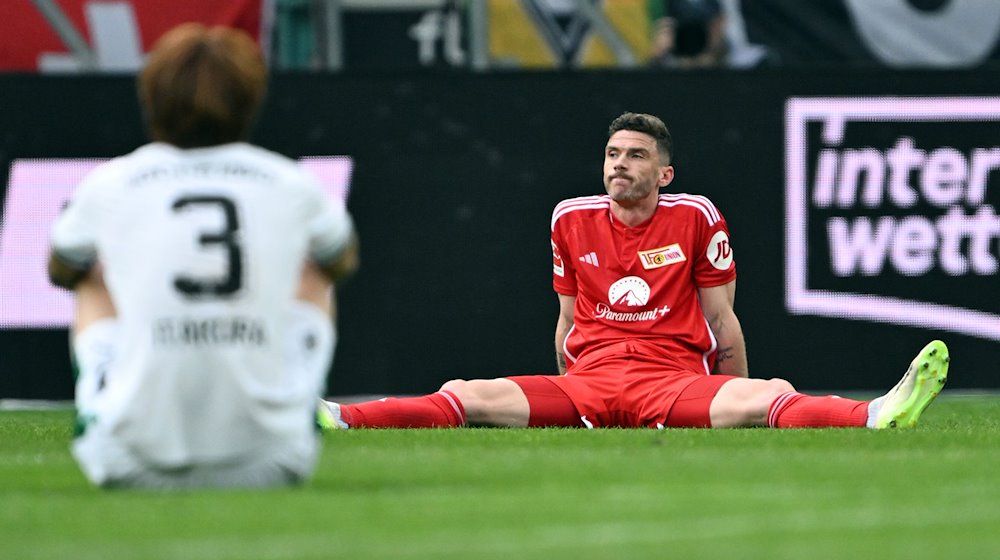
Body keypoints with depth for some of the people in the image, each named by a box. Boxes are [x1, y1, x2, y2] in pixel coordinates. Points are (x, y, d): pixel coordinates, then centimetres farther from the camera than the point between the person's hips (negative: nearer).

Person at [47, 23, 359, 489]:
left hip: (135, 467, 0)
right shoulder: (292, 186, 2)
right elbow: (343, 261, 27)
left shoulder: (108, 185, 1)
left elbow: (60, 271, 25)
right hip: (265, 465, 0)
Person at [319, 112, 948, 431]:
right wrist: (563, 400, 28)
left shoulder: (696, 219, 4)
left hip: (676, 381, -3)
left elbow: (722, 320, 10)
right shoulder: (571, 220, 13)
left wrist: (740, 407, 12)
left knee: (768, 395, -34)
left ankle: (875, 417, -58)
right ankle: (339, 420, -38)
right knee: (467, 396, -23)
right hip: (585, 382, 3)